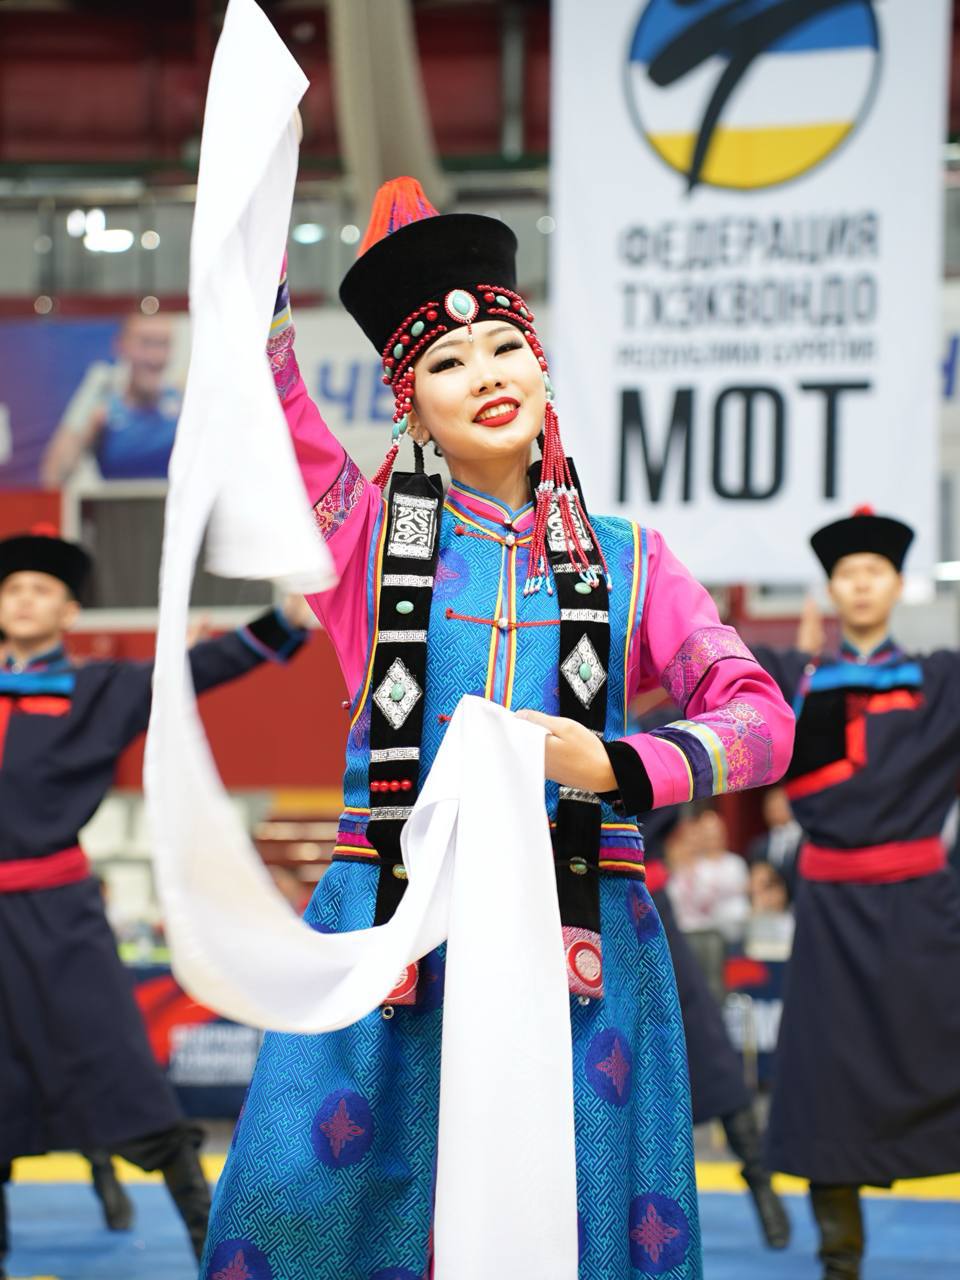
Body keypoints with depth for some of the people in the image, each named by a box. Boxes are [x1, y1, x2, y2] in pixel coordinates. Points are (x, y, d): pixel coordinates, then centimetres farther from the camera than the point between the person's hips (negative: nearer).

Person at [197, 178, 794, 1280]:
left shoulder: (623, 560, 12)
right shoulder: (371, 531, 9)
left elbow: (759, 717, 4)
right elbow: (256, 373, -4)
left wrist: (619, 767, -14)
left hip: (576, 937, 1)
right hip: (390, 927, -1)